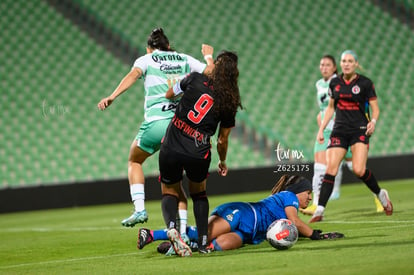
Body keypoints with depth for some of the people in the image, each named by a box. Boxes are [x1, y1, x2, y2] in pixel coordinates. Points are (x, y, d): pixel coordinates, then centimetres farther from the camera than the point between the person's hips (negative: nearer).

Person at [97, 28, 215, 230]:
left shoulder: (145, 59, 11)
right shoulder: (185, 60, 19)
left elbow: (133, 75, -9)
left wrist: (112, 97, -22)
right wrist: (208, 56, 37)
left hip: (156, 122, -3)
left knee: (134, 161, 23)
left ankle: (139, 209, 4)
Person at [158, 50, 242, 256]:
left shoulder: (195, 80, -4)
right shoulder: (229, 103, 2)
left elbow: (169, 94, 13)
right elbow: (222, 141, 12)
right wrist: (223, 162, 30)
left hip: (171, 148, -1)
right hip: (199, 154, 1)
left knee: (169, 192, 19)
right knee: (199, 193, 28)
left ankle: (171, 226, -12)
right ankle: (203, 242, 20)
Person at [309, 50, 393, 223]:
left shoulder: (365, 83, -3)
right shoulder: (335, 83, 8)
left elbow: (375, 108, 1)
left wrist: (373, 121, -18)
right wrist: (321, 129, 13)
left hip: (360, 130, -3)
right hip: (339, 130, 3)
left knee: (358, 170, -16)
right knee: (330, 169, -11)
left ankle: (380, 194, 12)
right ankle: (319, 210, -13)